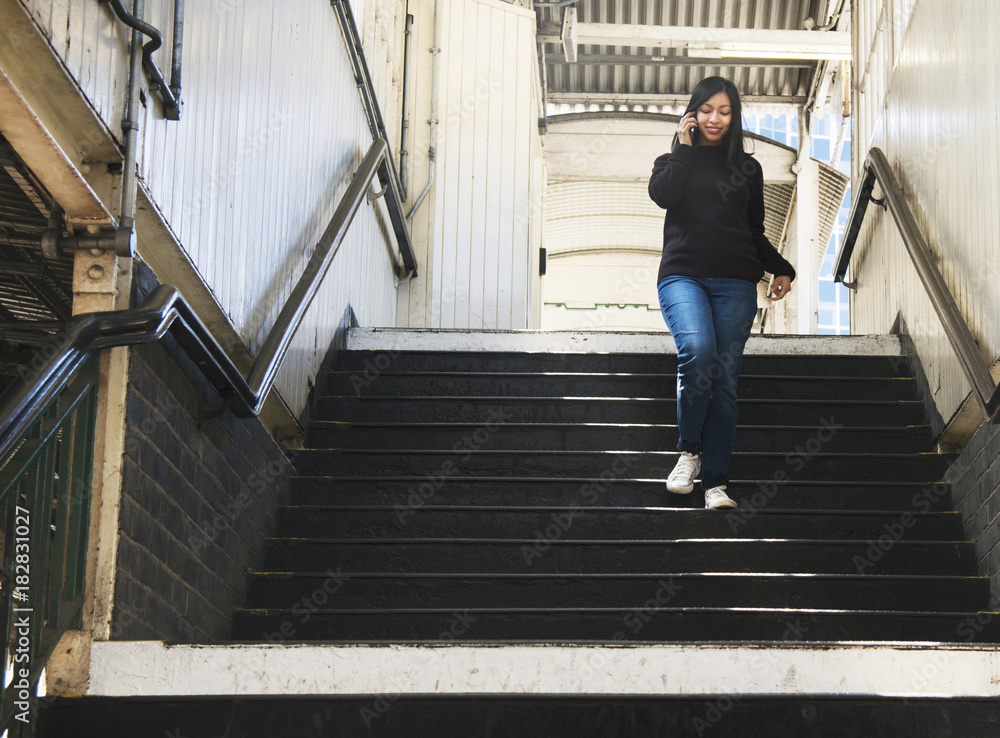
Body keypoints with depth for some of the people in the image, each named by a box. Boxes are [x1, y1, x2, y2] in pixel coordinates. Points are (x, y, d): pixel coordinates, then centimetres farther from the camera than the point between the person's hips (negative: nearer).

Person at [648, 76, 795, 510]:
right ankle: (690, 450, -8)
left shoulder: (747, 168, 21)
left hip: (735, 282, 2)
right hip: (682, 275, -2)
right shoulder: (674, 161, 17)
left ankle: (716, 481, -6)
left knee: (725, 378, -7)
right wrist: (684, 147, 1)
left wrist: (781, 269, 12)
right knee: (698, 352, -28)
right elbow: (662, 194, -7)